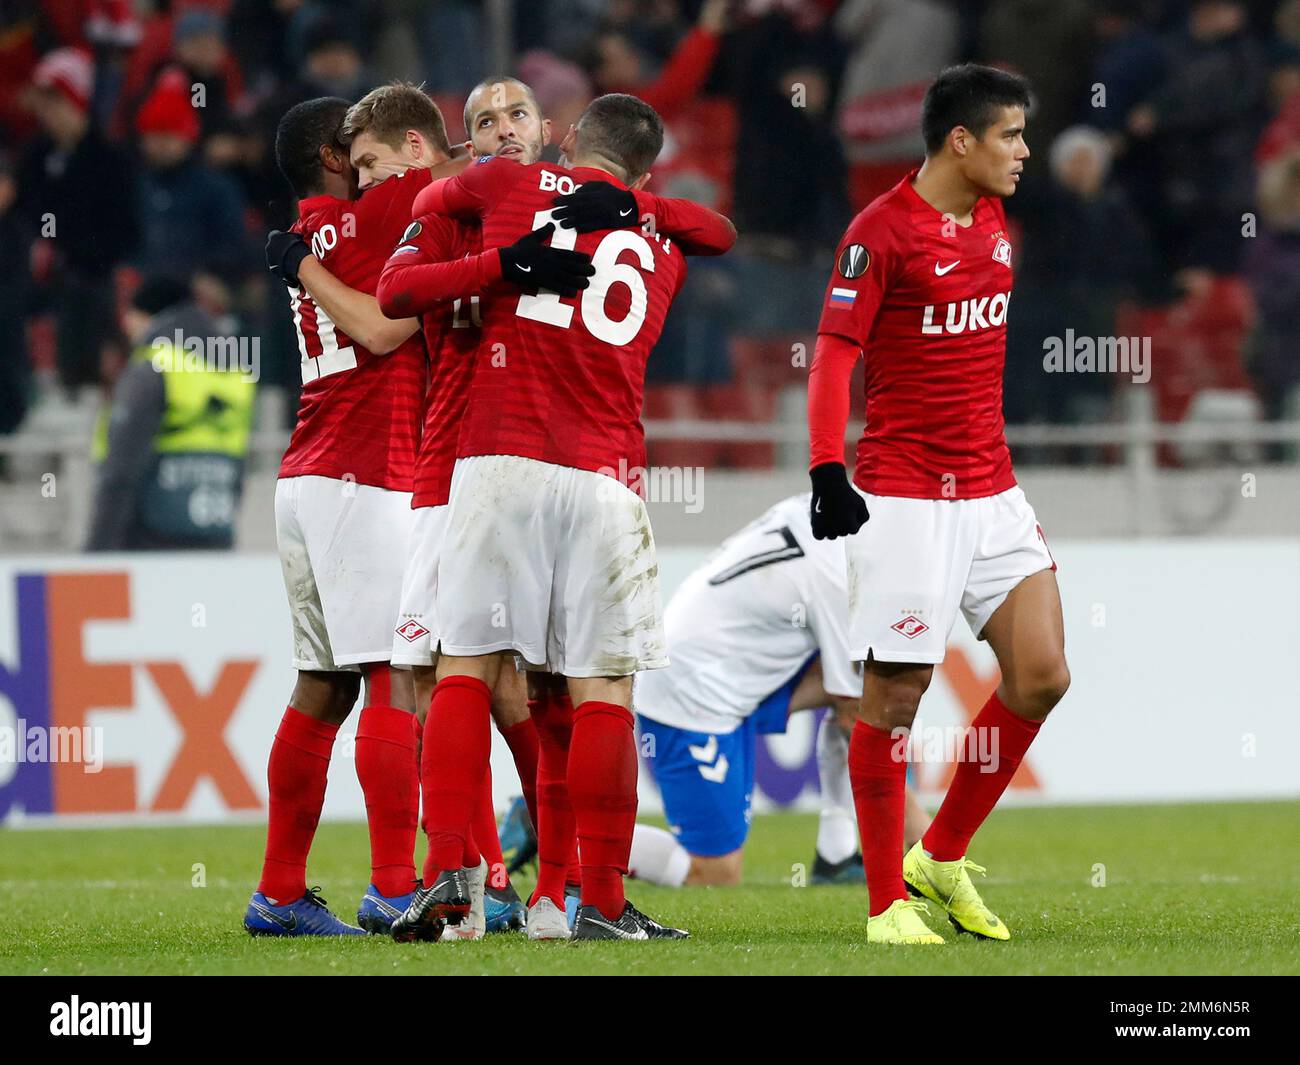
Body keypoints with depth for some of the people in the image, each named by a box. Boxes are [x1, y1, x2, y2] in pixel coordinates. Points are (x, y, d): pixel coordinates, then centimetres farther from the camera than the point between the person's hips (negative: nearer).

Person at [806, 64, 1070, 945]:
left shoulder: (993, 219, 11)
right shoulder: (882, 230, -11)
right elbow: (834, 353, -14)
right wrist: (827, 469, -25)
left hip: (992, 491, 7)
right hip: (905, 499, -7)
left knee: (1042, 676, -1)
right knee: (895, 693, -4)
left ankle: (942, 858, 15)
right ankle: (887, 902, 4)